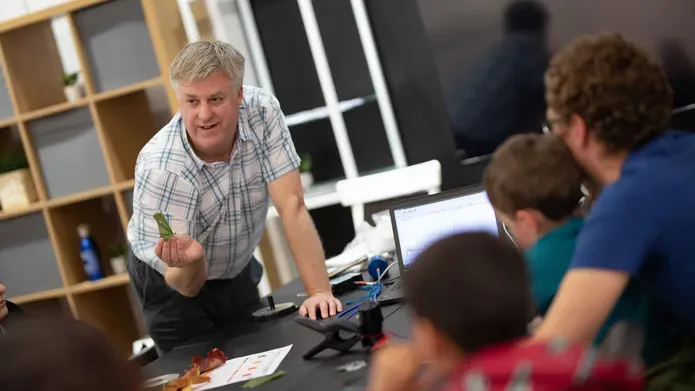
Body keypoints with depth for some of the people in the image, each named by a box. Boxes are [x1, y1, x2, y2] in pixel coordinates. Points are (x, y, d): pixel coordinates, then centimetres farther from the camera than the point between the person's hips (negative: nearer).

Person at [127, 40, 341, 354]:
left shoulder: (262, 110, -25)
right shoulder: (159, 169, -33)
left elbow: (292, 206, -27)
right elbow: (187, 287, -26)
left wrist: (319, 291, -35)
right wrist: (190, 262, -50)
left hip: (238, 270, 4)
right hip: (180, 280, -3)